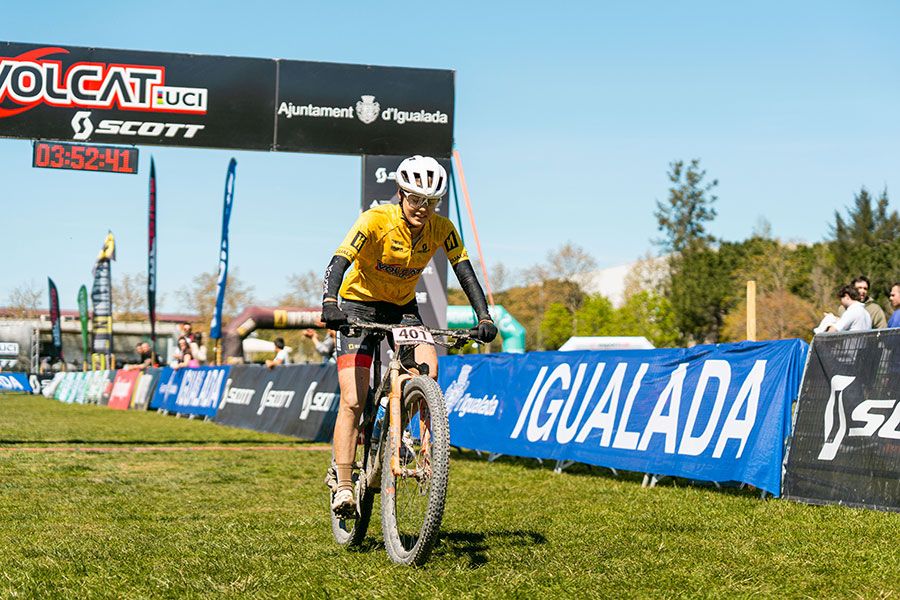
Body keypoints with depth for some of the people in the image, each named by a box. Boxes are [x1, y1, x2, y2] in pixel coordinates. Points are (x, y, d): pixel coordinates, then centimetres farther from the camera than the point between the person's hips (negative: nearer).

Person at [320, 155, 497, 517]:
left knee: (428, 369, -25)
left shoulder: (442, 229, -13)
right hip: (359, 306, -3)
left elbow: (465, 272, -11)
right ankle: (344, 486, -9)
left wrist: (484, 317, -25)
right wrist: (329, 304, -52)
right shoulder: (376, 221, -25)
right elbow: (338, 263, -35)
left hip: (403, 309, 3)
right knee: (352, 402, -12)